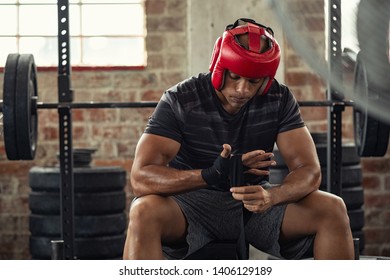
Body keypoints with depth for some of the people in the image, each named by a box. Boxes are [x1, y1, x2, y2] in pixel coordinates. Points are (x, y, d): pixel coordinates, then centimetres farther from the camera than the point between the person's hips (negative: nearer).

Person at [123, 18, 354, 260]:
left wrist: (272, 196, -35)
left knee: (333, 209, -19)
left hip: (254, 202, 3)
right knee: (144, 212, -35)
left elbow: (309, 171, -11)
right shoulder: (180, 101, -13)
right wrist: (210, 175, -39)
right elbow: (141, 177, -23)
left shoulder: (280, 100, -5)